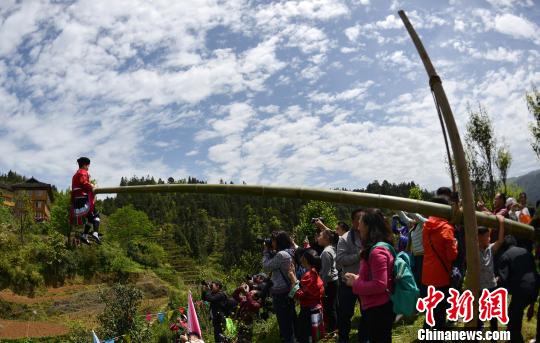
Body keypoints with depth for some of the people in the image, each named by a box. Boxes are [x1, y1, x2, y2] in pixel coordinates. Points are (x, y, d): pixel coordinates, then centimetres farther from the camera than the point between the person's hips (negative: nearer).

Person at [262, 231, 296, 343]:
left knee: (284, 322, 1)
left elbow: (266, 267, -15)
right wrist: (271, 252, 5)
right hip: (288, 290, 10)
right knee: (291, 319, 19)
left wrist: (266, 252, -5)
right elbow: (273, 264, 14)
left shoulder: (281, 255, -23)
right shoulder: (289, 253, 7)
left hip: (281, 293, -10)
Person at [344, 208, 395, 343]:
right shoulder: (376, 248, 11)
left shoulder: (377, 251, -22)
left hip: (378, 309, -10)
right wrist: (358, 278, 5)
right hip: (377, 308, 10)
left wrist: (355, 284, -15)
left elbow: (380, 285, -27)